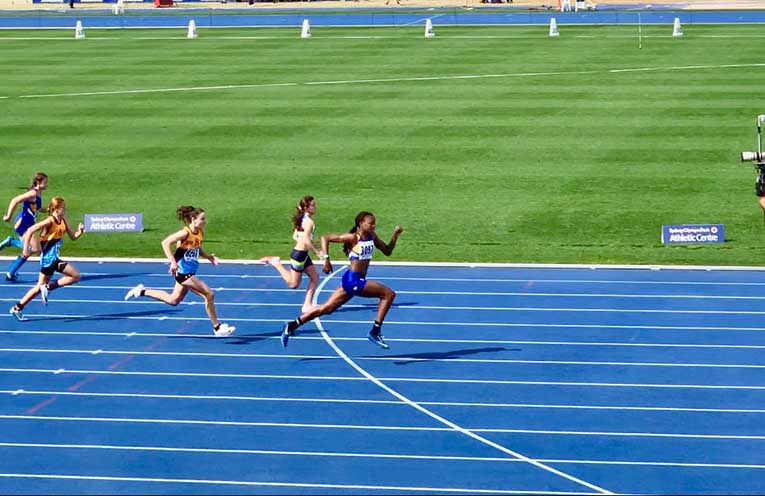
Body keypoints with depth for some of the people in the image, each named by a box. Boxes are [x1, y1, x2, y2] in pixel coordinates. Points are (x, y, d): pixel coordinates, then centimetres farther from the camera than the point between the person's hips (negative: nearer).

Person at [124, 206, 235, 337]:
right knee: (209, 294, -11)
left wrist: (208, 257, 5)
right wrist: (173, 262, -31)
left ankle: (142, 291, 31)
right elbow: (165, 243, -24)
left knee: (173, 300, 21)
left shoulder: (200, 233, 4)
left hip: (189, 273, 9)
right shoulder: (185, 233, -21)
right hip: (183, 271, -9)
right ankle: (217, 328, -1)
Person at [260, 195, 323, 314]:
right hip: (299, 254, -10)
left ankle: (307, 305, 13)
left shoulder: (303, 219, 8)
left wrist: (308, 242, 7)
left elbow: (295, 236, 15)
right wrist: (317, 251, -20)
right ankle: (276, 263, 9)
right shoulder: (309, 222, -21)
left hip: (303, 254, 10)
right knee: (293, 284, 4)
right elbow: (306, 240, -30)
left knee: (315, 278, 11)